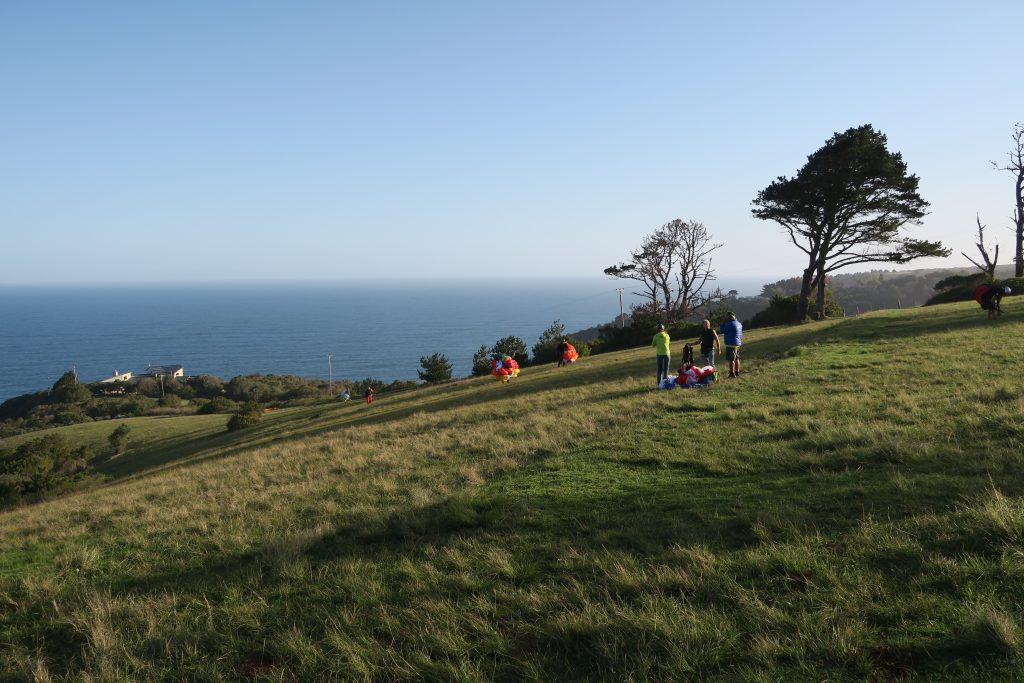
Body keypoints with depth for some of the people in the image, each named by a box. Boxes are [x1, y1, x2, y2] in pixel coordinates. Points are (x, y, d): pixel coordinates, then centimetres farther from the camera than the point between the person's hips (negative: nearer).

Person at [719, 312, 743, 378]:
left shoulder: (730, 324, -17)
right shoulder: (738, 323, 12)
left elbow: (722, 330, -13)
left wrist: (724, 323, -5)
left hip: (731, 344, -9)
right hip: (738, 344, 9)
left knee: (731, 359, -6)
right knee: (736, 359, 16)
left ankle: (732, 373, -7)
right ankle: (737, 372, 22)